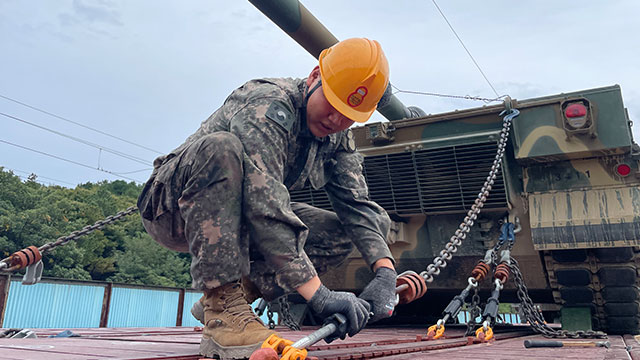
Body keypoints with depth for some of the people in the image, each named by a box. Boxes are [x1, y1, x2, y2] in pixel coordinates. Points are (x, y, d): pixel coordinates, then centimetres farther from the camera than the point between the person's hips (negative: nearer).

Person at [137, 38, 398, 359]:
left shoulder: (338, 139, 0)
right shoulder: (267, 104, -26)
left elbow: (357, 205, -7)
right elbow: (264, 203, -38)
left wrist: (386, 271, -25)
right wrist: (318, 294, -42)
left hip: (240, 226, 6)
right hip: (174, 209, -6)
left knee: (347, 231, -8)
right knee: (221, 147, -38)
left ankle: (243, 290, -6)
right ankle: (221, 308, -33)